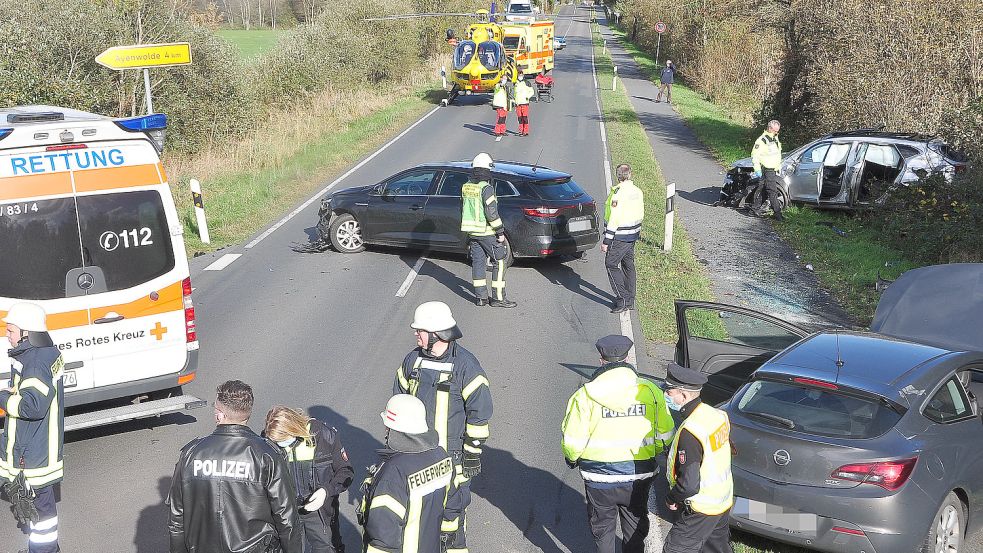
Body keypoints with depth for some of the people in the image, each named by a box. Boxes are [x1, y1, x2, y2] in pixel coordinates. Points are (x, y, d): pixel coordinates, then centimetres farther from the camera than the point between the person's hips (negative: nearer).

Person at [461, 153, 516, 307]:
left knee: (478, 263, 11)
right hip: (487, 233, -7)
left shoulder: (466, 187, 6)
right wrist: (500, 232, -14)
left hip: (472, 232, 7)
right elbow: (491, 213, -21)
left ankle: (480, 297, 14)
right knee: (499, 263, 1)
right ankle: (498, 298, 0)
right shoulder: (486, 188, -18)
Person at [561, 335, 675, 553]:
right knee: (635, 528, 22)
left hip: (599, 478, -2)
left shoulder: (585, 395, -15)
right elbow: (665, 435, -1)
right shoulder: (650, 390, -8)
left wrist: (572, 458, 9)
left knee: (602, 528, 17)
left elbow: (573, 442, -13)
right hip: (639, 476, 2)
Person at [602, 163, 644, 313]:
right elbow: (641, 214, 13)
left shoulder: (618, 194, -22)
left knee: (611, 264, 0)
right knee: (628, 265, 16)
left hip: (619, 237, -8)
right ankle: (630, 300, 23)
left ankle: (623, 299, -5)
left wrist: (606, 241, -17)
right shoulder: (638, 191, 4)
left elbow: (614, 220, -22)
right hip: (633, 235, 8)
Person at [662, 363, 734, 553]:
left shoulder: (690, 432, -29)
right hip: (724, 502, 9)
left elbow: (689, 484, -31)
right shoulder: (717, 415, -2)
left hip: (701, 510, -9)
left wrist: (671, 499, -12)